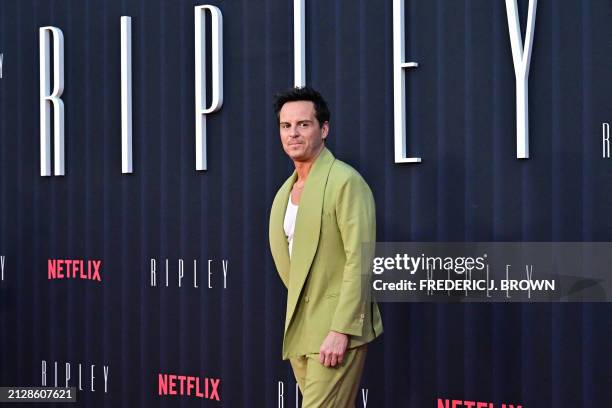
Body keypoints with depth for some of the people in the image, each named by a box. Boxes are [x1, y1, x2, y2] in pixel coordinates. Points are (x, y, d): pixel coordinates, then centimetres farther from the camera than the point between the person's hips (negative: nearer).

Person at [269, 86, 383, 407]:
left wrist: (340, 330, -22)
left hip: (336, 328, -8)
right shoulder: (286, 191, 14)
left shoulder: (346, 181, -11)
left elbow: (359, 261, -17)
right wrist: (295, 315, 15)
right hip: (298, 329, 8)